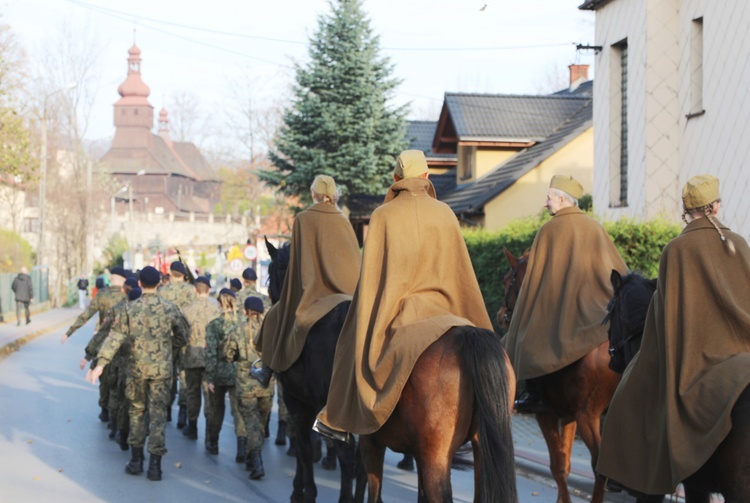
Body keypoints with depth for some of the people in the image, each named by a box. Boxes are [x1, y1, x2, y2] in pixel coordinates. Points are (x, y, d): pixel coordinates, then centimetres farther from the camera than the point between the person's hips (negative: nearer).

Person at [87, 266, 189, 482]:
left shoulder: (130, 309, -5)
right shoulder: (169, 308, -3)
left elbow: (115, 338, -10)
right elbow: (183, 336, 8)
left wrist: (100, 363, -10)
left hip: (137, 368, 0)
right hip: (162, 369, 0)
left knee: (137, 411, 15)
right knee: (158, 413, 3)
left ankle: (136, 460, 16)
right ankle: (155, 464, -2)